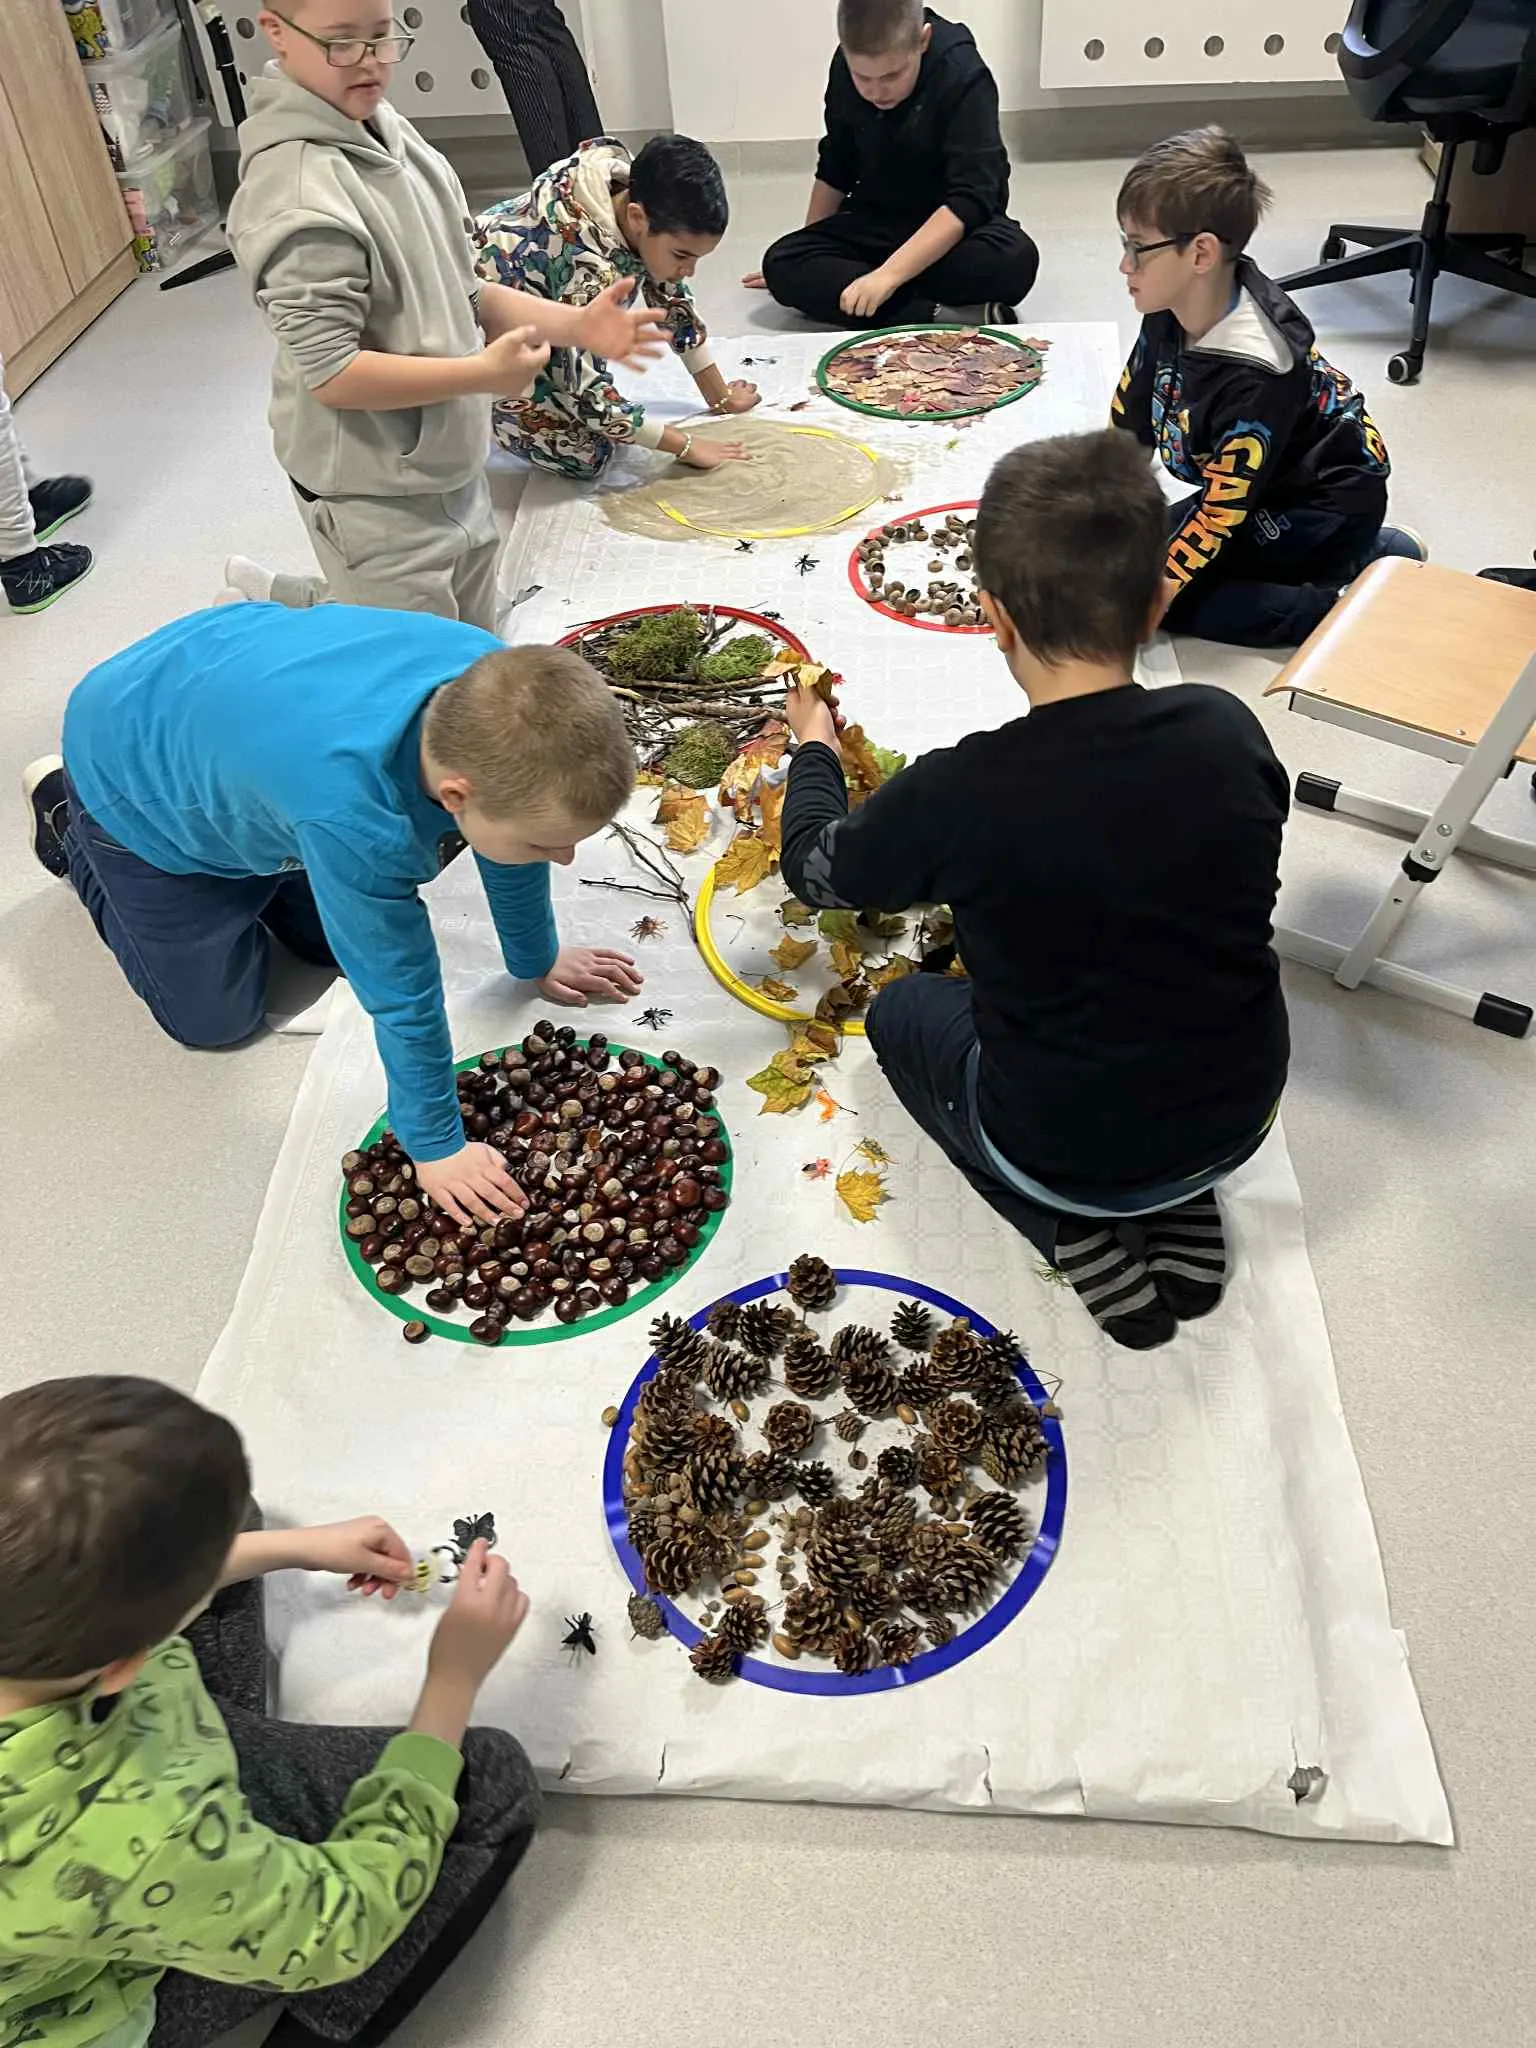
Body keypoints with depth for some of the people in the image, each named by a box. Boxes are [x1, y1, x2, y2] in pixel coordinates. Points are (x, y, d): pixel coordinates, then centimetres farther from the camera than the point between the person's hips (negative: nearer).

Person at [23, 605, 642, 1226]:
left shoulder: (496, 689, -30)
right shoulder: (352, 812, -49)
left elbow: (509, 859, -10)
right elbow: (401, 994, -35)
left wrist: (539, 962, 5)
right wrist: (435, 1146, -20)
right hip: (139, 794, -5)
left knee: (331, 944, 13)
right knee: (214, 1018, 10)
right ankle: (66, 815, 26)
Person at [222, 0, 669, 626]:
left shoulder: (390, 134, 5)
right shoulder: (299, 191, -22)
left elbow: (461, 295, 11)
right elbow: (330, 374, -24)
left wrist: (578, 324, 0)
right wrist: (484, 373, -24)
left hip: (452, 473, 9)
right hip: (378, 500, -9)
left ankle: (276, 598, 33)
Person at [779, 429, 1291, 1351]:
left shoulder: (957, 794, -25)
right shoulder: (1229, 730, -15)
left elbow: (814, 870, -4)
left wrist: (815, 747, 16)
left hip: (1065, 1150, -4)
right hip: (1241, 1117, 4)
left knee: (903, 1010, 23)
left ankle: (1071, 1228, 8)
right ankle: (1183, 1207, 17)